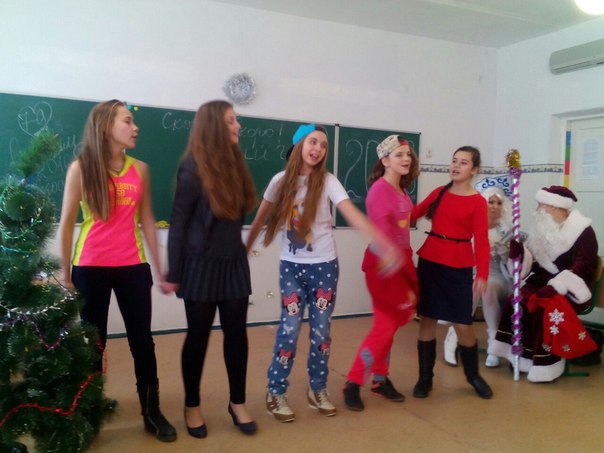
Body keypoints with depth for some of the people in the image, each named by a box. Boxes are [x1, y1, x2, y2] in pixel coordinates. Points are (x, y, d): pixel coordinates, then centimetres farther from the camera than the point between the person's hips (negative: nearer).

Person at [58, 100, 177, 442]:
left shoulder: (140, 169, 4)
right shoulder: (81, 168, -3)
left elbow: (147, 219, 9)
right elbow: (67, 223, 0)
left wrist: (159, 267, 9)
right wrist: (66, 272, 1)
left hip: (133, 267, 2)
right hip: (91, 268, -2)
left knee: (142, 339, 6)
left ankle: (152, 412, 19)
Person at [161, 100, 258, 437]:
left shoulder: (235, 163, 3)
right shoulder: (194, 168, -12)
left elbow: (240, 211, 7)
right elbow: (178, 223, -10)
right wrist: (173, 273, -10)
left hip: (234, 262, 5)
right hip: (202, 264, -5)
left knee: (237, 332, 9)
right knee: (199, 335, 7)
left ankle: (238, 403, 24)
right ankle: (193, 406, 24)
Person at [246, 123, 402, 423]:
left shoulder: (327, 181, -8)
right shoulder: (280, 181, -3)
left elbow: (353, 214, -20)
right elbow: (261, 219, 9)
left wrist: (382, 243, -34)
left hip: (324, 265, 0)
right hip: (291, 266, 0)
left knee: (321, 330, 6)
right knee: (290, 329, -3)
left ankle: (317, 389, 26)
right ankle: (276, 393, 14)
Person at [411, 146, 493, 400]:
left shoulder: (477, 201, -5)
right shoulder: (439, 193, 8)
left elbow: (481, 241, -10)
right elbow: (412, 214, 11)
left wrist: (482, 275, -18)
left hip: (459, 267, -3)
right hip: (429, 261, 4)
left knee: (463, 325, 1)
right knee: (427, 319, 7)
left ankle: (473, 375, 28)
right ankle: (425, 377, 21)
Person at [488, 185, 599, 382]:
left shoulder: (583, 232, -9)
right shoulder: (544, 229, 11)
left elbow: (582, 268, -17)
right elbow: (533, 263, 7)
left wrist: (555, 287, -28)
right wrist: (518, 251, -15)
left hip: (571, 288, -6)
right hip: (544, 283, 6)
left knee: (548, 306, -32)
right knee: (517, 301, -20)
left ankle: (547, 362, -22)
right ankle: (523, 355, -12)